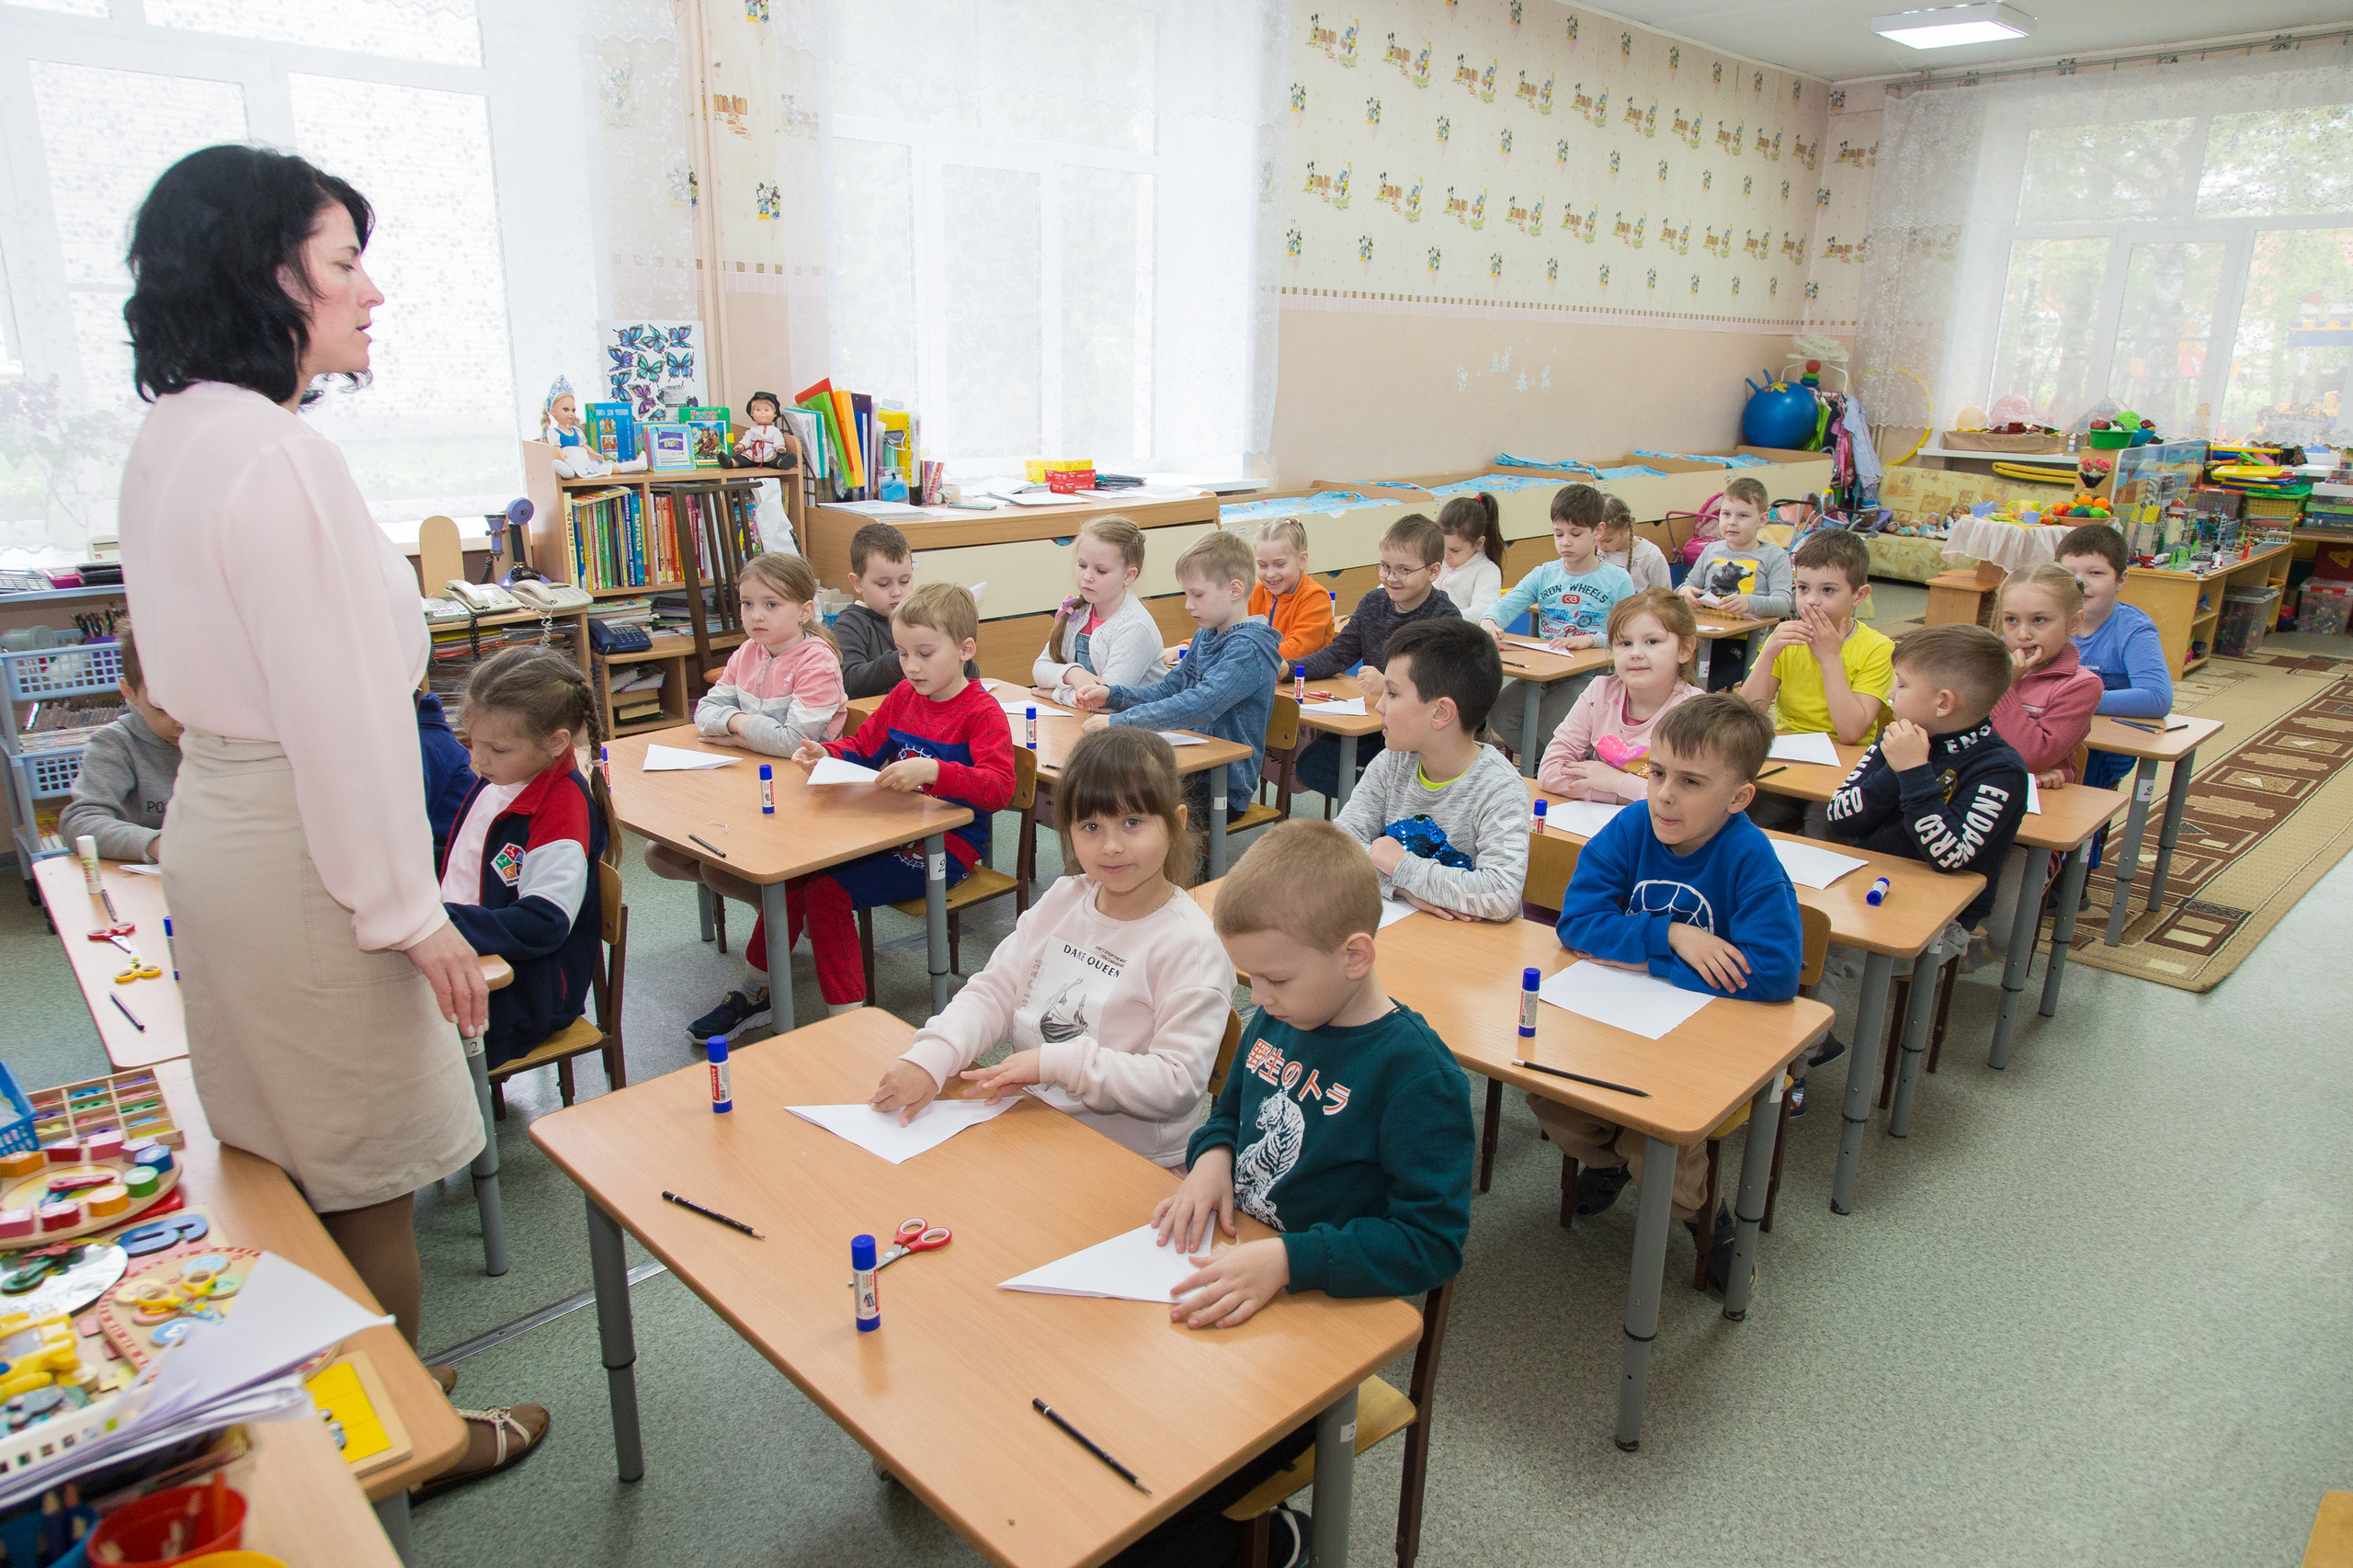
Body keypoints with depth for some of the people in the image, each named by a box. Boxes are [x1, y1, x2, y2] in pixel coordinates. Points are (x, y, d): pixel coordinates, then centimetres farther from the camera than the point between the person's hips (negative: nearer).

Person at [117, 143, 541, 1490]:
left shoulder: (172, 436, 8)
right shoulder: (280, 459, -22)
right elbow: (339, 713, -23)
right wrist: (410, 910, -17)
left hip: (217, 815, 10)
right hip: (303, 850, -10)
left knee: (291, 1154, 22)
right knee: (368, 1174, 8)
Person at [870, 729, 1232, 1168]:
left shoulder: (1191, 946, -15)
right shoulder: (1062, 900, 6)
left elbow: (1179, 1084, -19)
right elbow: (994, 992, 3)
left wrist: (1055, 1062, -24)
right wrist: (929, 1057, -16)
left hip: (1131, 1163, -6)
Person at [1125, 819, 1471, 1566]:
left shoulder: (1417, 1074, -19)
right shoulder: (1273, 1021, 3)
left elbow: (1432, 1242, -20)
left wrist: (1287, 1260, -29)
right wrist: (1212, 1157, -2)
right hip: (1227, 1273, 8)